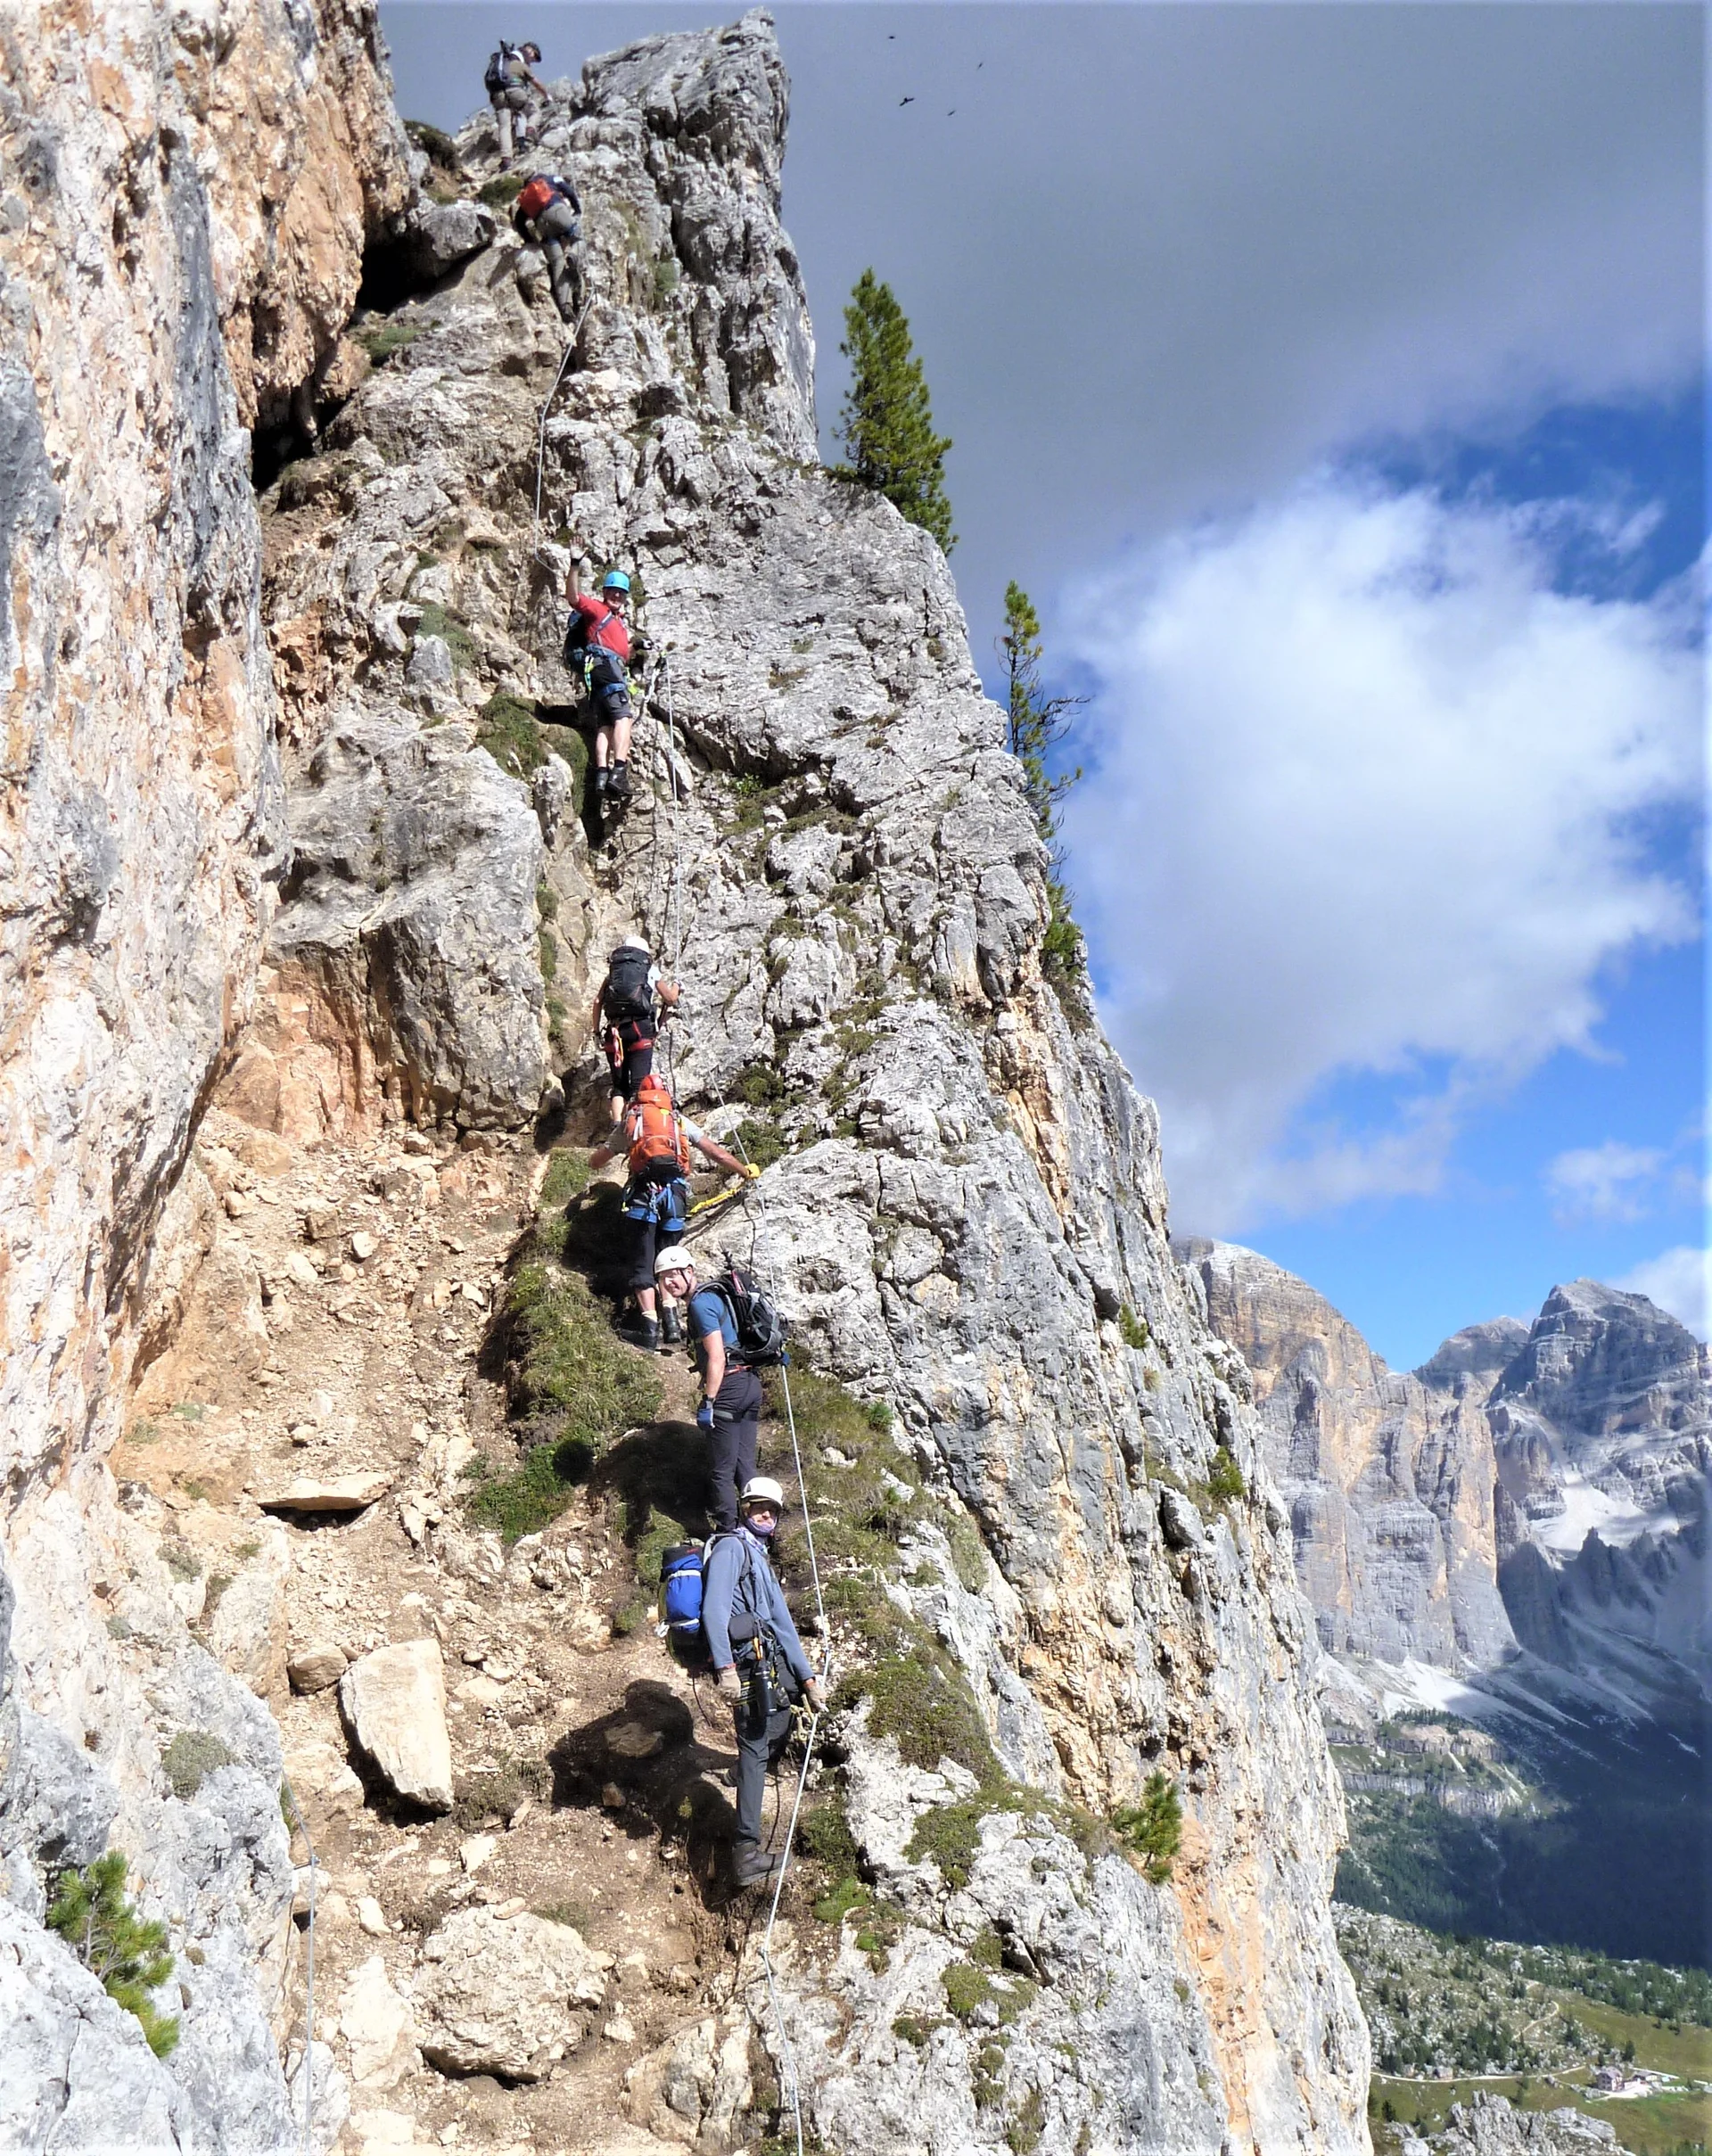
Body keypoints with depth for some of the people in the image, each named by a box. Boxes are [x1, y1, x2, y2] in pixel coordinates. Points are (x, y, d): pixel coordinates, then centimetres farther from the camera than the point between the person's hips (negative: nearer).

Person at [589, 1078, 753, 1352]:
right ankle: (671, 1320, -4)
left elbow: (595, 1162, 30)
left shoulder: (629, 1122, 21)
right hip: (675, 1194, 2)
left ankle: (649, 1325, -17)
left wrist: (604, 1150, 54)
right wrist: (746, 1171, 38)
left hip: (643, 1194, -2)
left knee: (642, 1263, -1)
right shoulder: (680, 1121, 23)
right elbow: (717, 1154, 23)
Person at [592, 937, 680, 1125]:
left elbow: (598, 1001, 7)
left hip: (615, 1030, 3)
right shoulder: (651, 970, 13)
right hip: (640, 1027, -3)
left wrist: (597, 1031, 11)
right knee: (640, 1082, -7)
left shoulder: (613, 972, 19)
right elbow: (670, 999, 14)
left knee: (619, 1084, 8)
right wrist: (676, 986, 35)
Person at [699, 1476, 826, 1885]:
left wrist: (807, 1679, 22)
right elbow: (714, 1609, -17)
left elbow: (782, 1624, 26)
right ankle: (746, 1849, -16)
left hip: (768, 1658, 9)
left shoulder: (760, 1559, 27)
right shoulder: (731, 1547, -3)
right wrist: (725, 1668, -27)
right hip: (745, 1660, -9)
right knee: (755, 1747, -13)